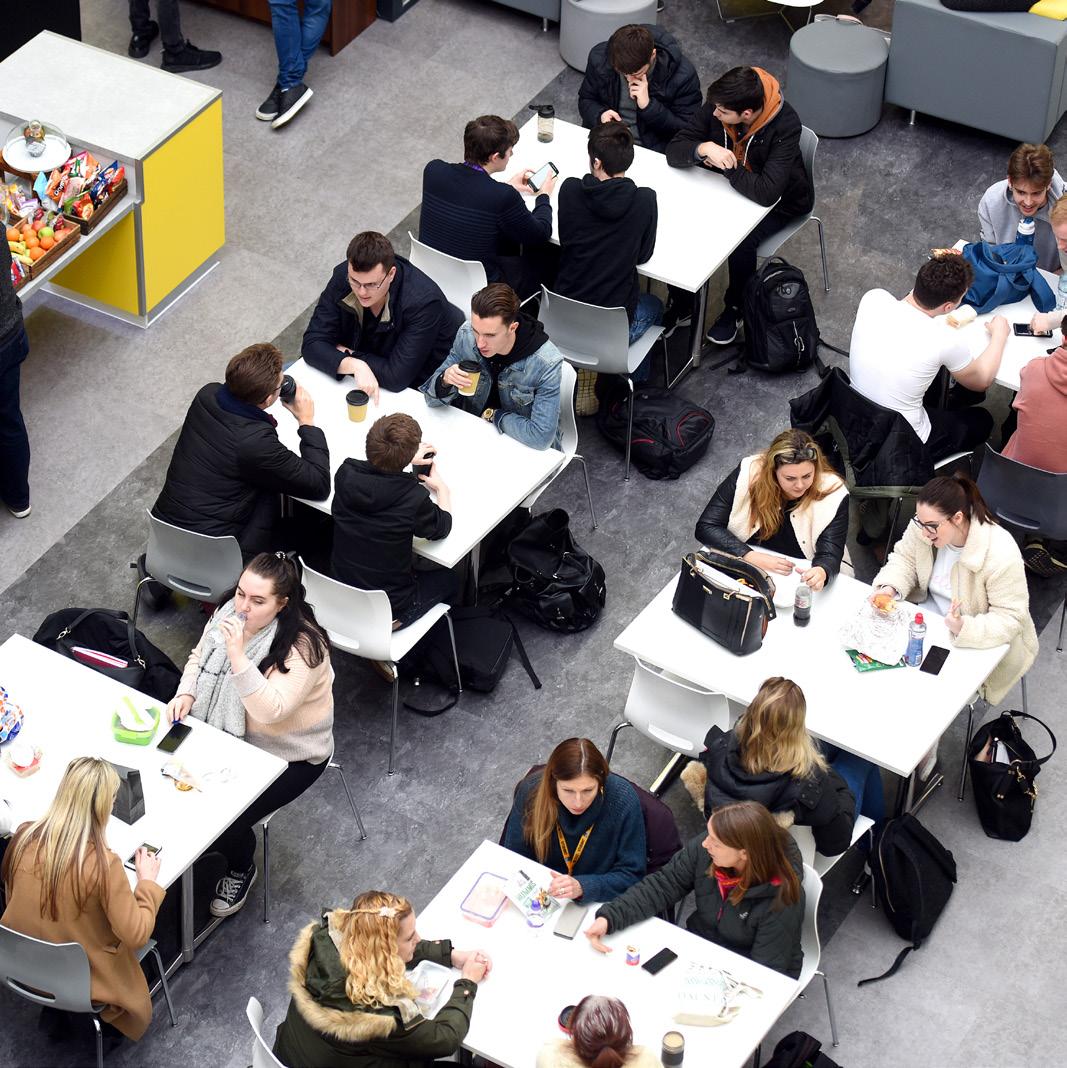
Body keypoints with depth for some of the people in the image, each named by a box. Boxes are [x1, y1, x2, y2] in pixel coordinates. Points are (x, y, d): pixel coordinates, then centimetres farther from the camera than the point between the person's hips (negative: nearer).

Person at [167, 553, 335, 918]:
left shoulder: (302, 646, -28)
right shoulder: (228, 612, -8)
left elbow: (271, 711, -37)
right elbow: (199, 657, 10)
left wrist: (238, 655, -43)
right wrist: (186, 694, -9)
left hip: (287, 755, -6)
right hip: (227, 734, 6)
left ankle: (242, 870, 16)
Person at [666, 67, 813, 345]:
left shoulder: (785, 124, -35)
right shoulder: (718, 105, -21)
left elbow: (766, 192, -41)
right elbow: (673, 151, -17)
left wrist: (724, 163, -31)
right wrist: (703, 149, -39)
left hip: (781, 200, -5)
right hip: (731, 186, 5)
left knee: (740, 241, -29)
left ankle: (736, 309, 0)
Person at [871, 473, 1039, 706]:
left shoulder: (1000, 553, -32)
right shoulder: (925, 525, -17)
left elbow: (1010, 619, -26)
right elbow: (904, 558, 2)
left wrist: (963, 628, -43)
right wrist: (888, 587, -20)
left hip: (977, 640, -6)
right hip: (928, 614, 6)